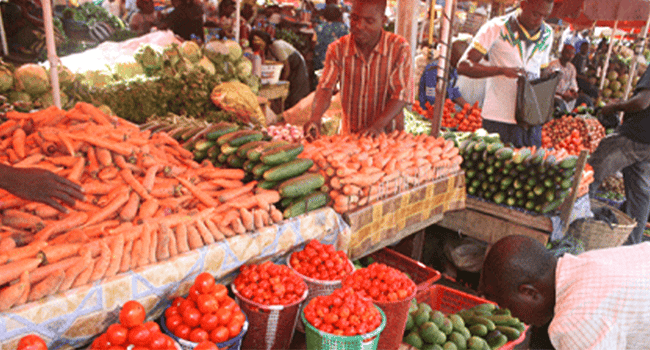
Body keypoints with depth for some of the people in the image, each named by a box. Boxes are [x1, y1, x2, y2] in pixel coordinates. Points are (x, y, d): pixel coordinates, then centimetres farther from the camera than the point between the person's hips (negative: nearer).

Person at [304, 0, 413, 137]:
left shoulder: (399, 47, -5)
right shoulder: (337, 49, 0)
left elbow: (401, 94, -11)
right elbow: (325, 88, -7)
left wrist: (378, 125, -26)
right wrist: (315, 118, -28)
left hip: (388, 133, -1)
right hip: (350, 135, 2)